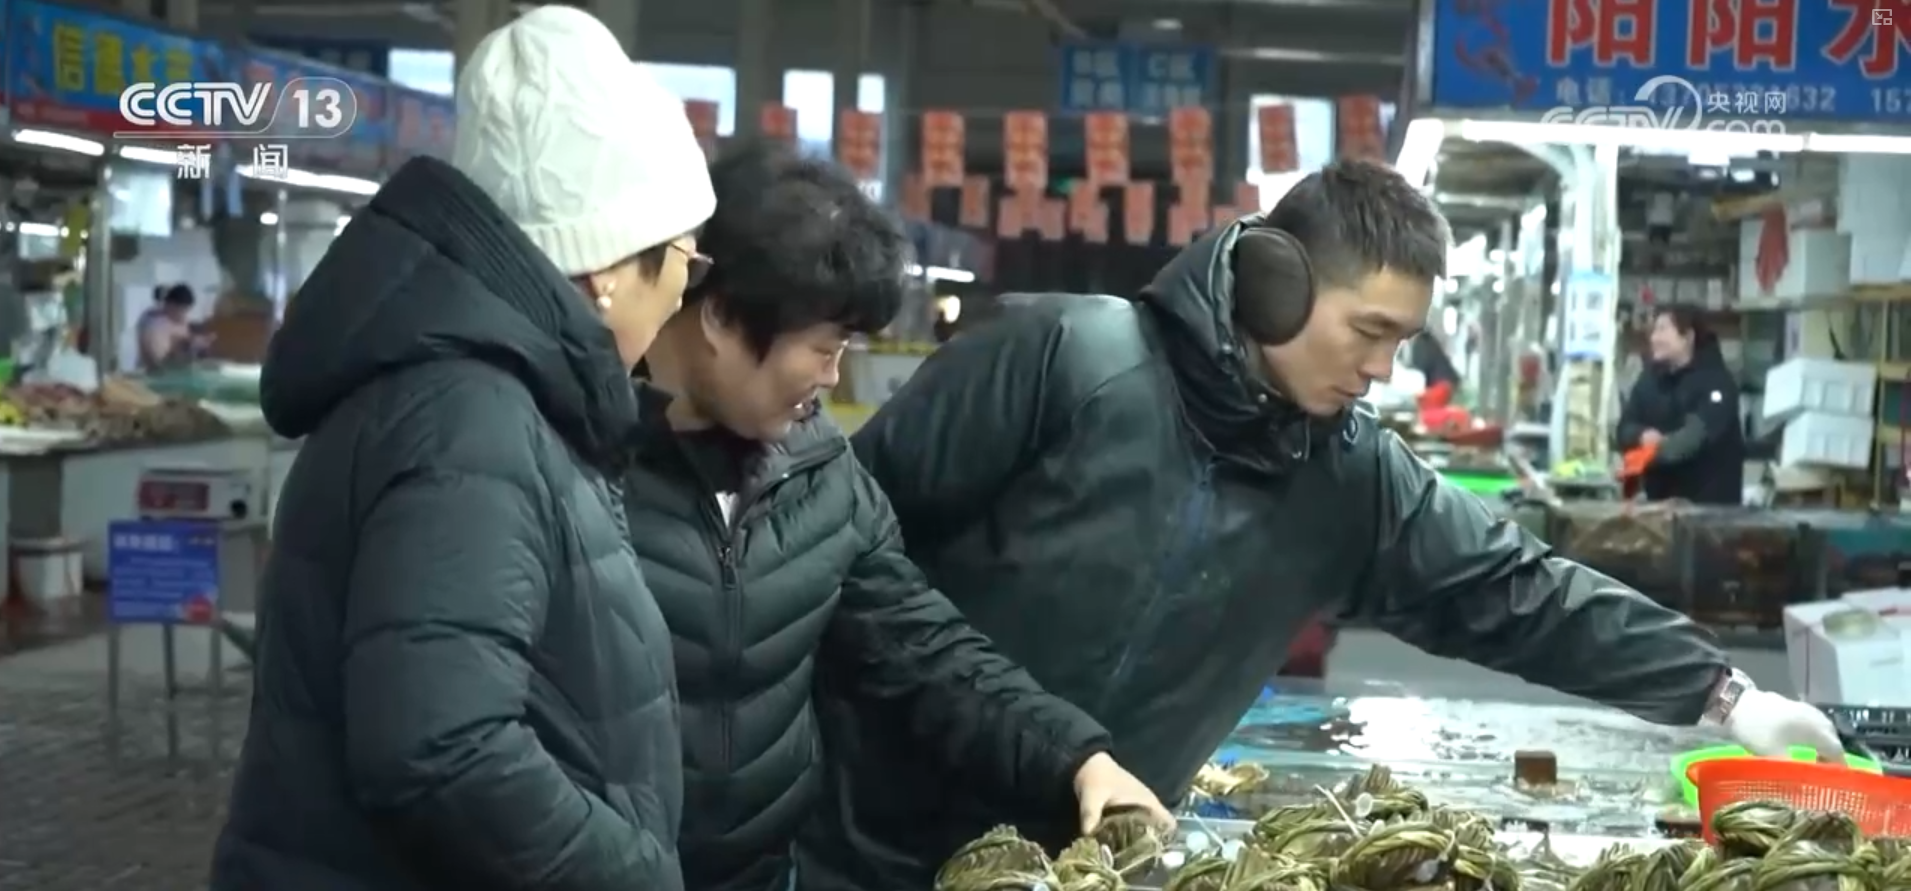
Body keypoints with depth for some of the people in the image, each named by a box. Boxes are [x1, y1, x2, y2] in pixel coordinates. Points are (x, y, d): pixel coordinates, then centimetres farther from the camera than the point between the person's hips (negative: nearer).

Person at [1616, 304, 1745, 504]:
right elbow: (1625, 428, 5)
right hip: (1660, 497, 5)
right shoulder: (1650, 377, 10)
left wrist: (1654, 452, -40)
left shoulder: (1716, 380, -10)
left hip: (1710, 501, -5)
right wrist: (1643, 436, -20)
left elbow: (1699, 434, -25)